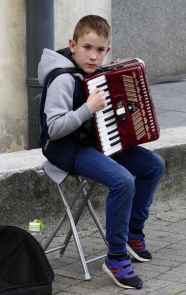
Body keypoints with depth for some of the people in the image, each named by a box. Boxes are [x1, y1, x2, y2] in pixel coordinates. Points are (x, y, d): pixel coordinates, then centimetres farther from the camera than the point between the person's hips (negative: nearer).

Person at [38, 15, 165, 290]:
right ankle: (116, 258, -15)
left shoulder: (92, 74, 4)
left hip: (95, 140, 9)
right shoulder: (64, 79, -21)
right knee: (123, 181, -29)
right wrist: (89, 108, -30)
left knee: (154, 165, 6)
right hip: (67, 148, -9)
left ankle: (134, 233, 20)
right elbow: (54, 128, -29)